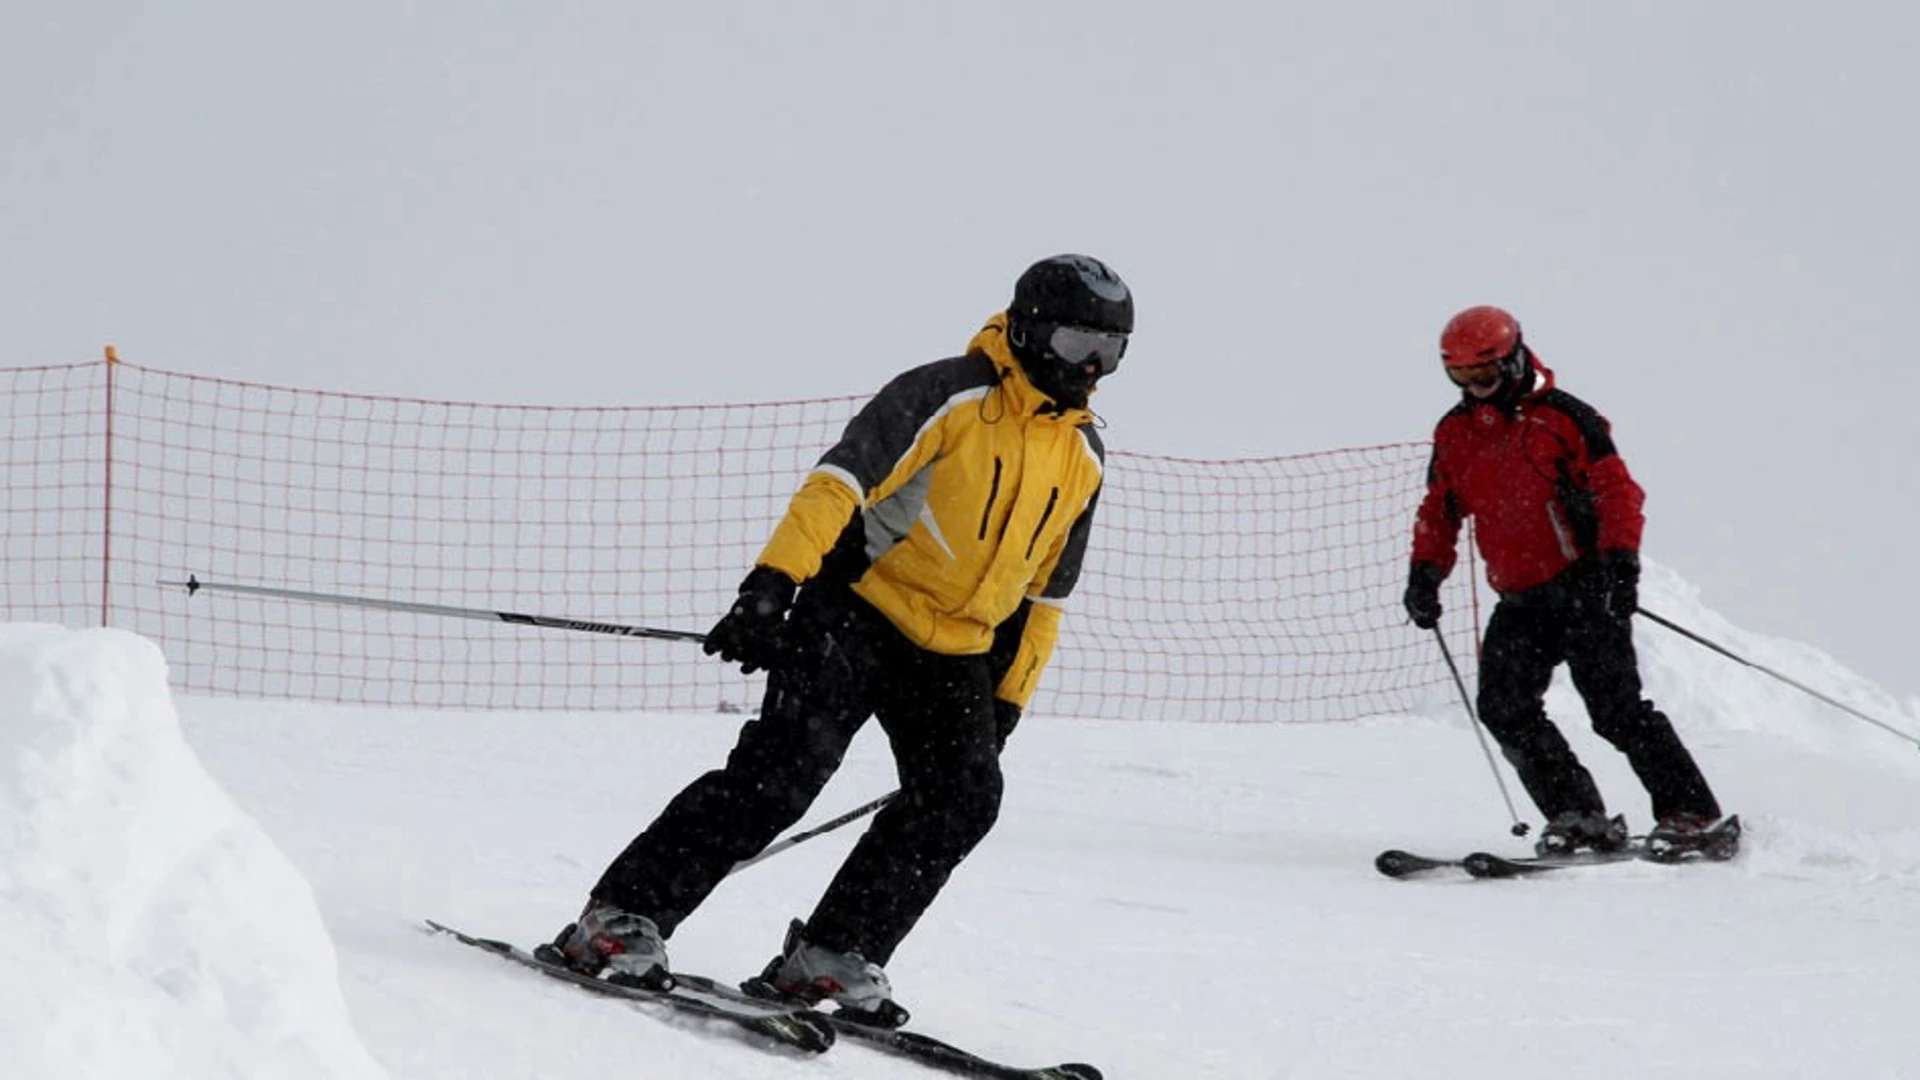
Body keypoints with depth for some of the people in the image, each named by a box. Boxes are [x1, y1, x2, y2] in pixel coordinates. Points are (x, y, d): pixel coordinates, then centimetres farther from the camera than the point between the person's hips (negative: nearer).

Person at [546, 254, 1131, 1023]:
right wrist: (772, 586, -30)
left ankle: (832, 956, -5)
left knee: (964, 798, -14)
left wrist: (1008, 700, 15)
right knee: (781, 770, -19)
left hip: (955, 652, 6)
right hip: (858, 612, -6)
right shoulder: (948, 396, -10)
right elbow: (841, 481, -19)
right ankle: (623, 916, -14)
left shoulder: (1083, 455, 10)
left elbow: (1042, 593, 18)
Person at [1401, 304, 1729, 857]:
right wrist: (1425, 572, 4)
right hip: (1519, 602, 6)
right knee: (1503, 707, -11)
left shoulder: (1562, 417, -6)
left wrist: (1621, 561, -21)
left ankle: (1690, 812, -5)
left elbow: (1617, 490, -9)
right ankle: (1577, 816, -7)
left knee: (1615, 707, -14)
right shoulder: (1454, 434, 11)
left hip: (1583, 585, -6)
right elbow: (1440, 510, 19)